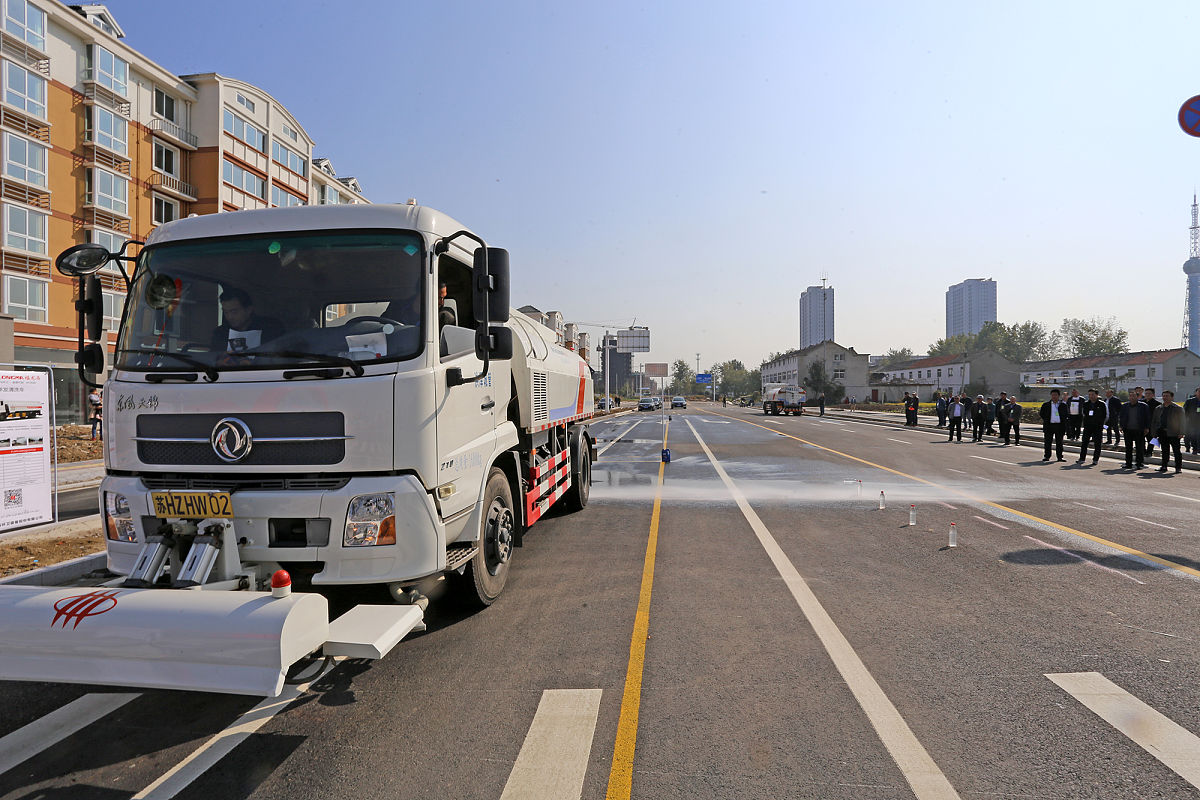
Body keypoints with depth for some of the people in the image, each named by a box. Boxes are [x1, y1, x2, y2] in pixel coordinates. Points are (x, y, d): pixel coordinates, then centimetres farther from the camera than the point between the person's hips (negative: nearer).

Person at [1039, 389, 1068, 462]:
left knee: (1059, 442, 5)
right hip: (1049, 426, 0)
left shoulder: (1063, 405, 9)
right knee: (1047, 442, 1)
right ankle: (1046, 456, 8)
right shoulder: (1045, 405, 8)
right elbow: (1042, 414, 8)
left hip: (1059, 426, 0)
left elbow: (1065, 415, 8)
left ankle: (1060, 456, 11)